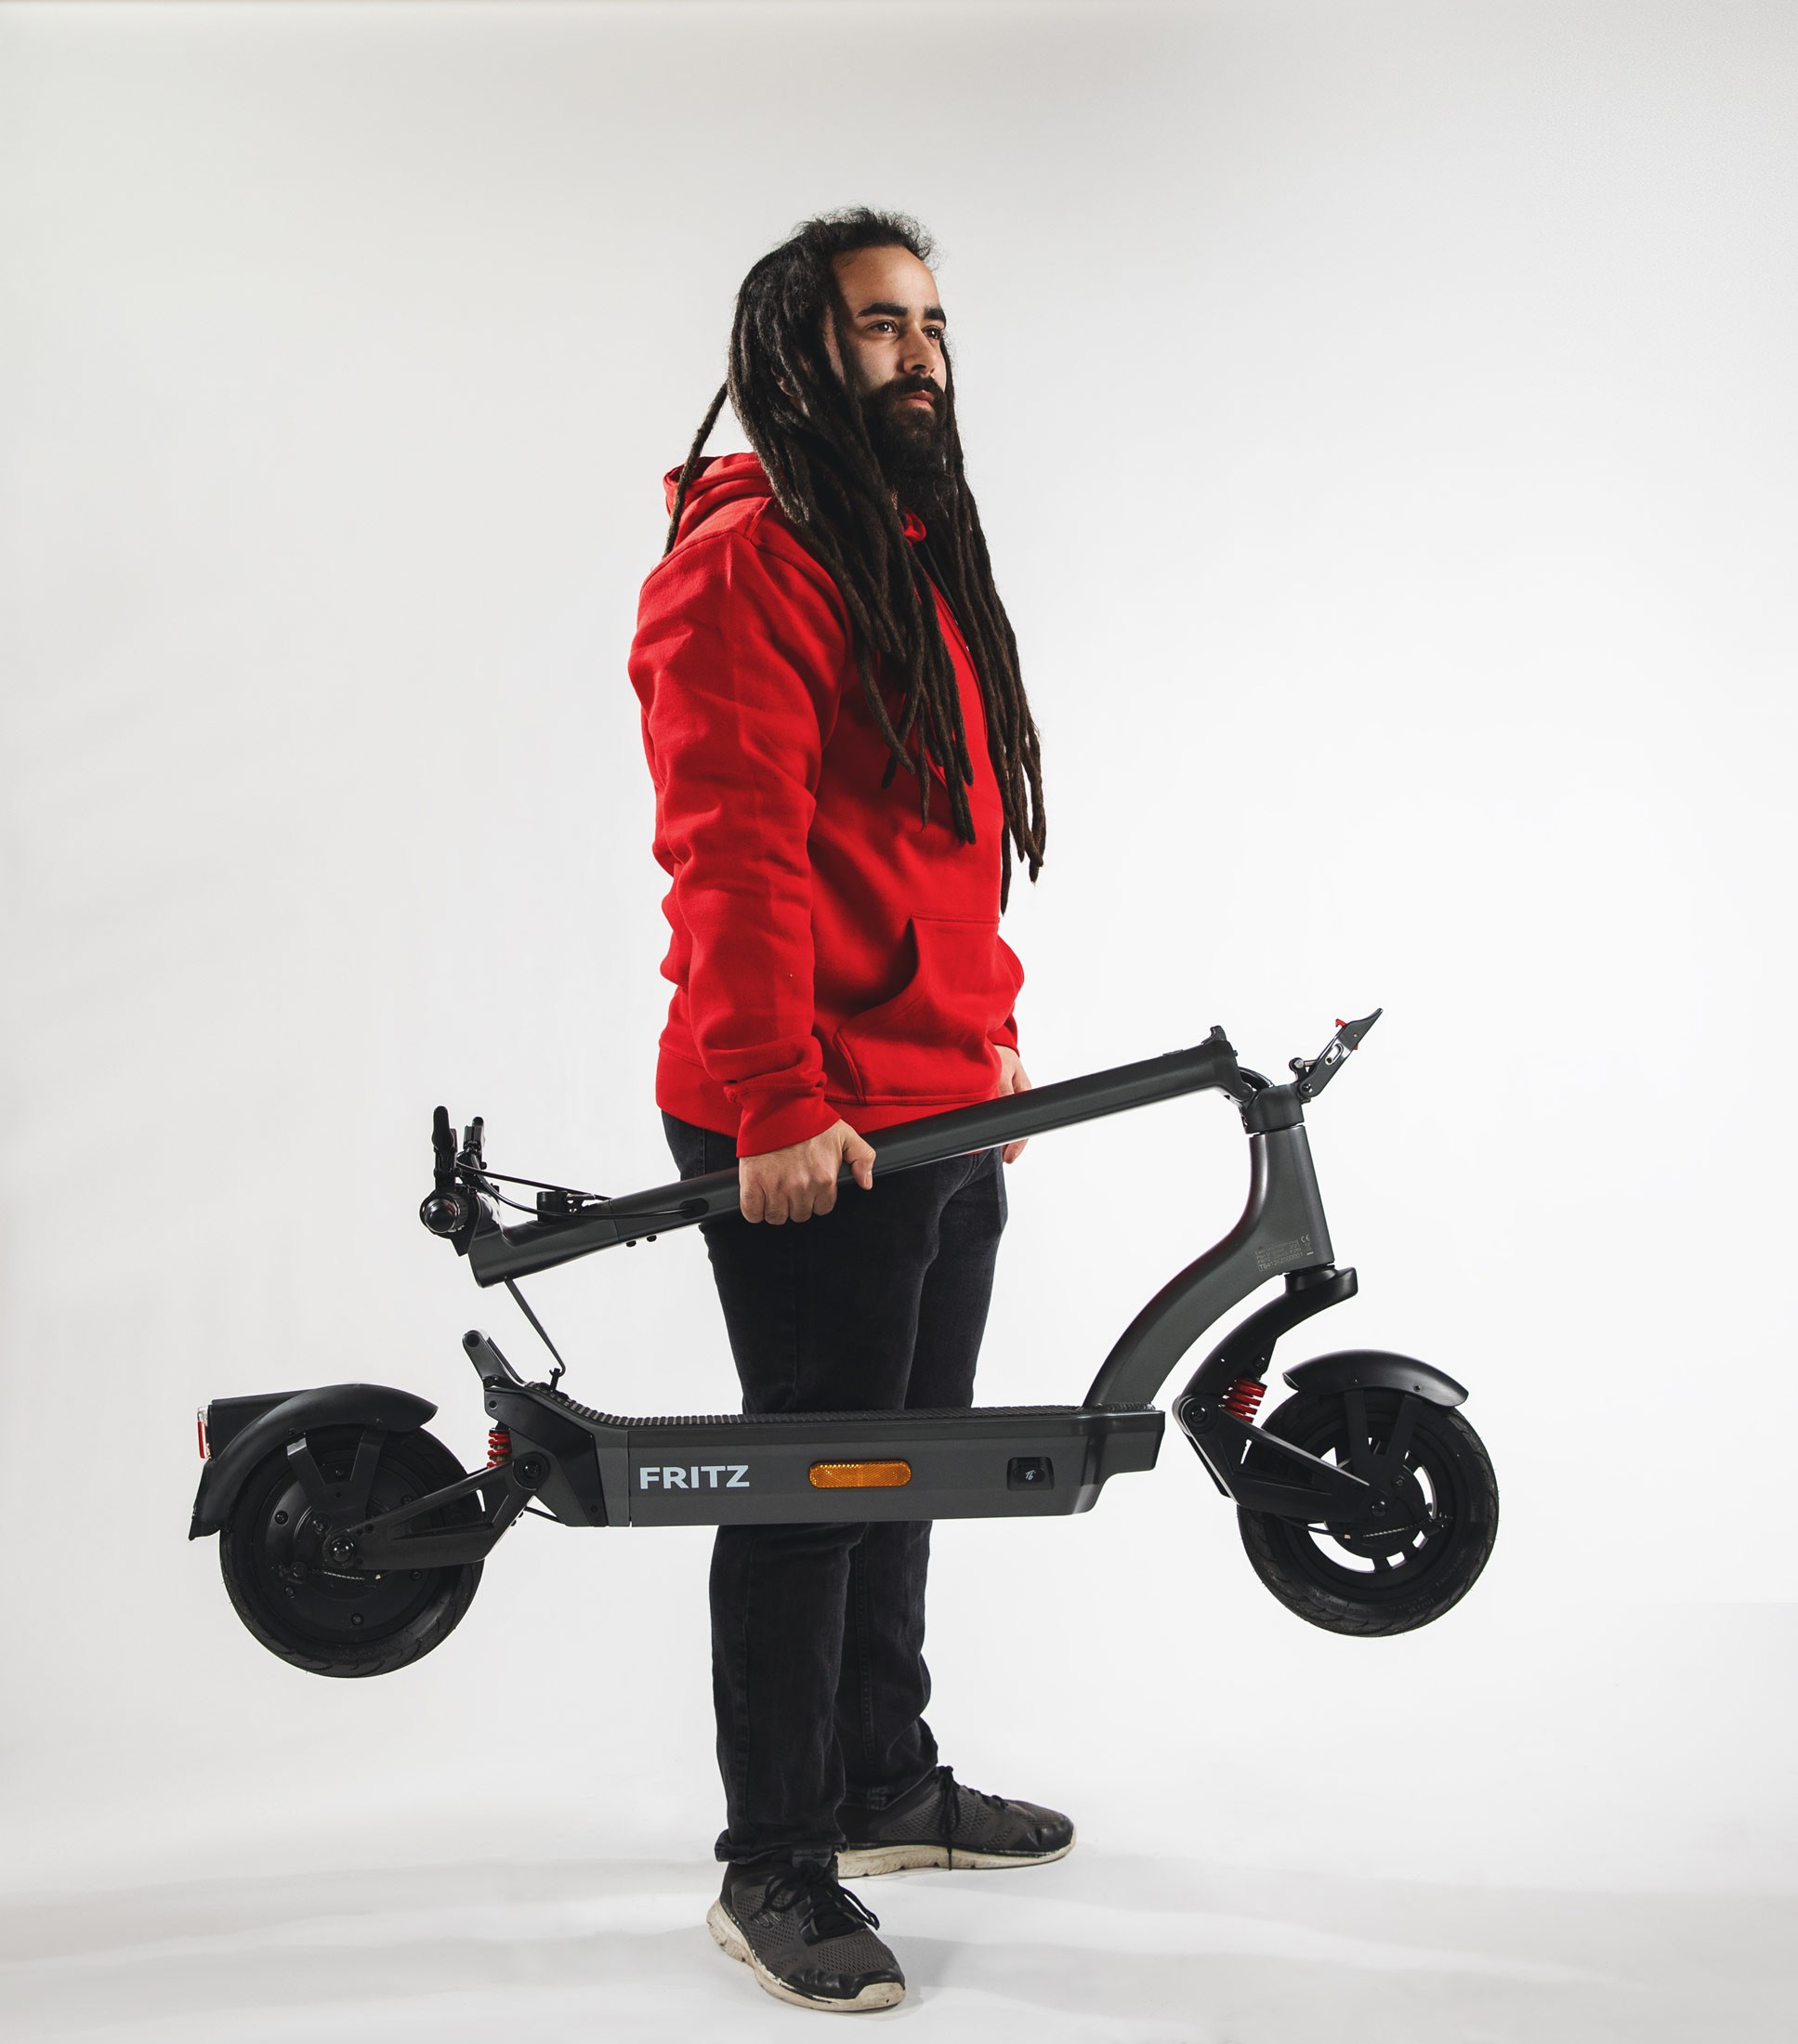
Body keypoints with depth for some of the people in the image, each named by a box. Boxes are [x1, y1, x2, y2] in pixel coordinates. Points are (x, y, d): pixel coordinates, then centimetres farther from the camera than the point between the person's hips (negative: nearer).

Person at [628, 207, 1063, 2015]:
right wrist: (776, 1103, -23)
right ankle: (773, 1867, 14)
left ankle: (887, 1786, 34)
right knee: (813, 1481, -1)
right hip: (810, 1132, -9)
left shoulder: (919, 547, 19)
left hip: (946, 1105, 9)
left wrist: (987, 1034, 21)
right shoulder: (745, 557, -11)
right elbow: (732, 851, -19)